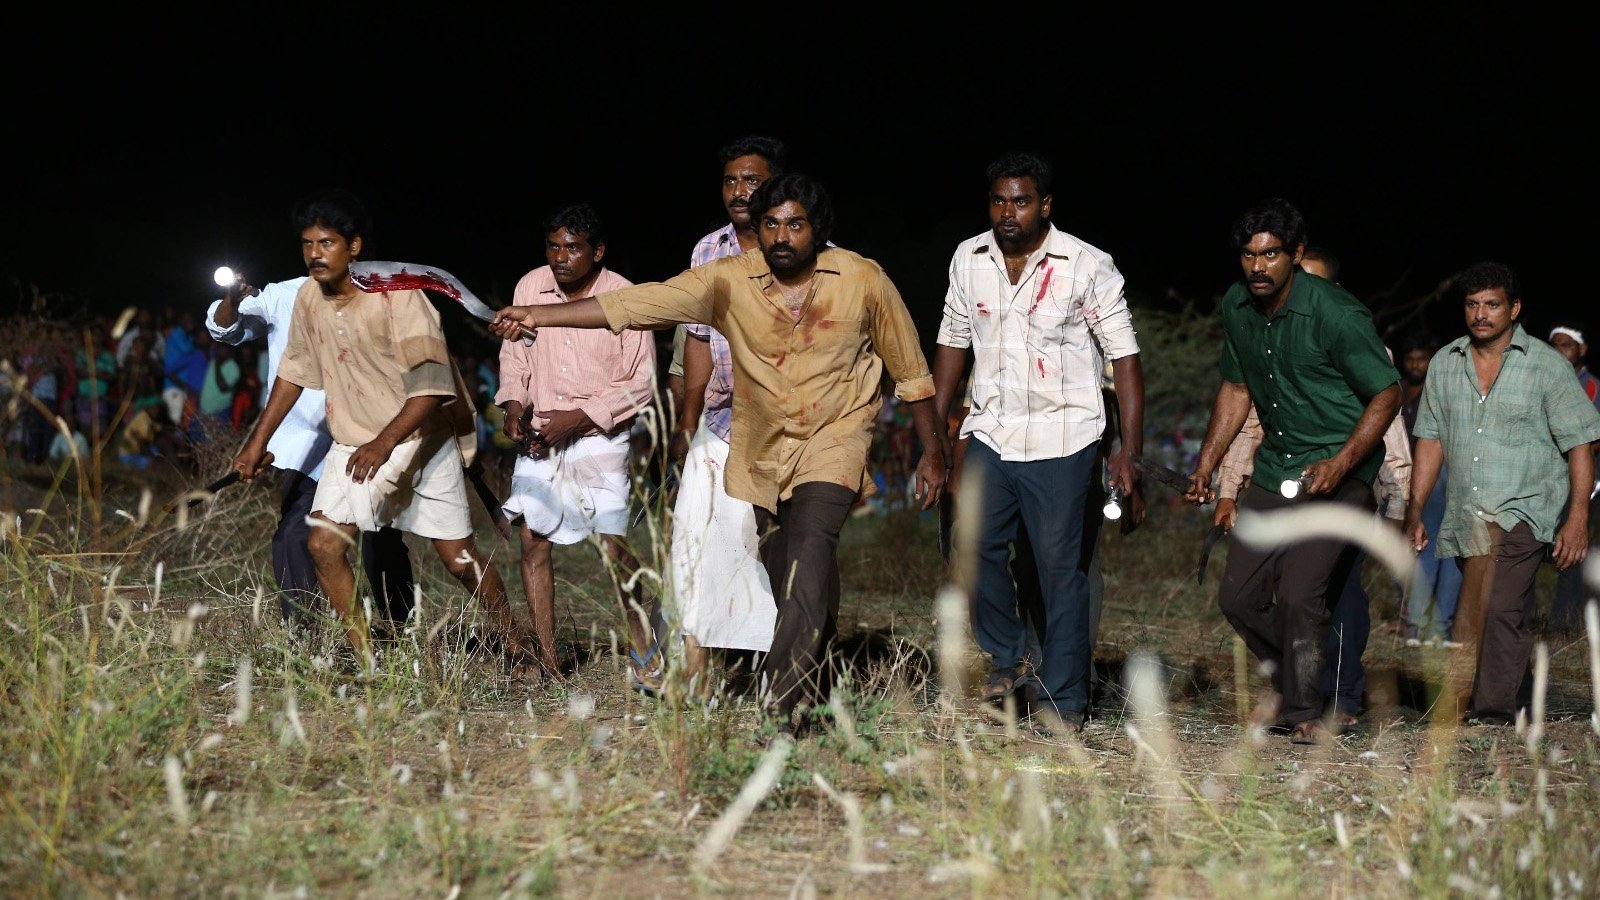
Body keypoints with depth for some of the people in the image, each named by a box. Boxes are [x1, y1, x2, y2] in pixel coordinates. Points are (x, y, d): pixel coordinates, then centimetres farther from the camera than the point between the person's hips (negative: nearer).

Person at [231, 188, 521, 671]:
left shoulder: (397, 296, -21)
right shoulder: (310, 297, -3)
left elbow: (430, 386, -24)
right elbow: (294, 371, 12)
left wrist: (384, 444, -33)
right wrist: (258, 441, 11)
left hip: (422, 435, -5)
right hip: (354, 442, 5)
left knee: (459, 558, 1)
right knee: (323, 544, -12)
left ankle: (517, 652, 18)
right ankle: (368, 664, -5)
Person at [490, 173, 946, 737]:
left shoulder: (863, 280, -9)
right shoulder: (730, 280, -9)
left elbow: (909, 368, 3)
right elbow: (638, 303, -15)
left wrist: (932, 453, 7)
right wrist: (539, 316, -23)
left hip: (834, 437, -3)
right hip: (760, 445, 3)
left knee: (810, 542, -26)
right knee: (789, 582, 8)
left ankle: (785, 692, -30)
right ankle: (816, 679, 31)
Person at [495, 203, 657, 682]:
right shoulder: (530, 287, -1)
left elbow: (640, 382, -9)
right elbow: (514, 354, 12)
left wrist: (579, 418, -16)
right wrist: (514, 404, -5)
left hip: (600, 439, -4)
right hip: (539, 436, 4)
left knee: (614, 547, -7)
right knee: (532, 538, -3)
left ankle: (644, 655, 12)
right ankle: (546, 663, 4)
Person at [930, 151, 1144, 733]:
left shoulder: (1088, 267, -8)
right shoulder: (968, 259, 5)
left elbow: (1124, 356, -7)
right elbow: (953, 341, 15)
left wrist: (1129, 452, -12)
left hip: (1060, 439, -4)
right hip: (990, 433, 4)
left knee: (1060, 566, -4)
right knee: (973, 546, -5)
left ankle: (1064, 703, 4)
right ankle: (1007, 658, 19)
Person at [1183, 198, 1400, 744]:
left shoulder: (1338, 315, -19)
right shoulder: (1236, 308, 1)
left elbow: (1387, 395, -12)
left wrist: (1340, 464, -23)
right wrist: (1206, 466, 10)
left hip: (1339, 473, -6)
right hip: (1274, 468, 7)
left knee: (1297, 592, -18)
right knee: (1239, 596, 4)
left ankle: (1307, 710, 1)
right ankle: (1289, 683, 30)